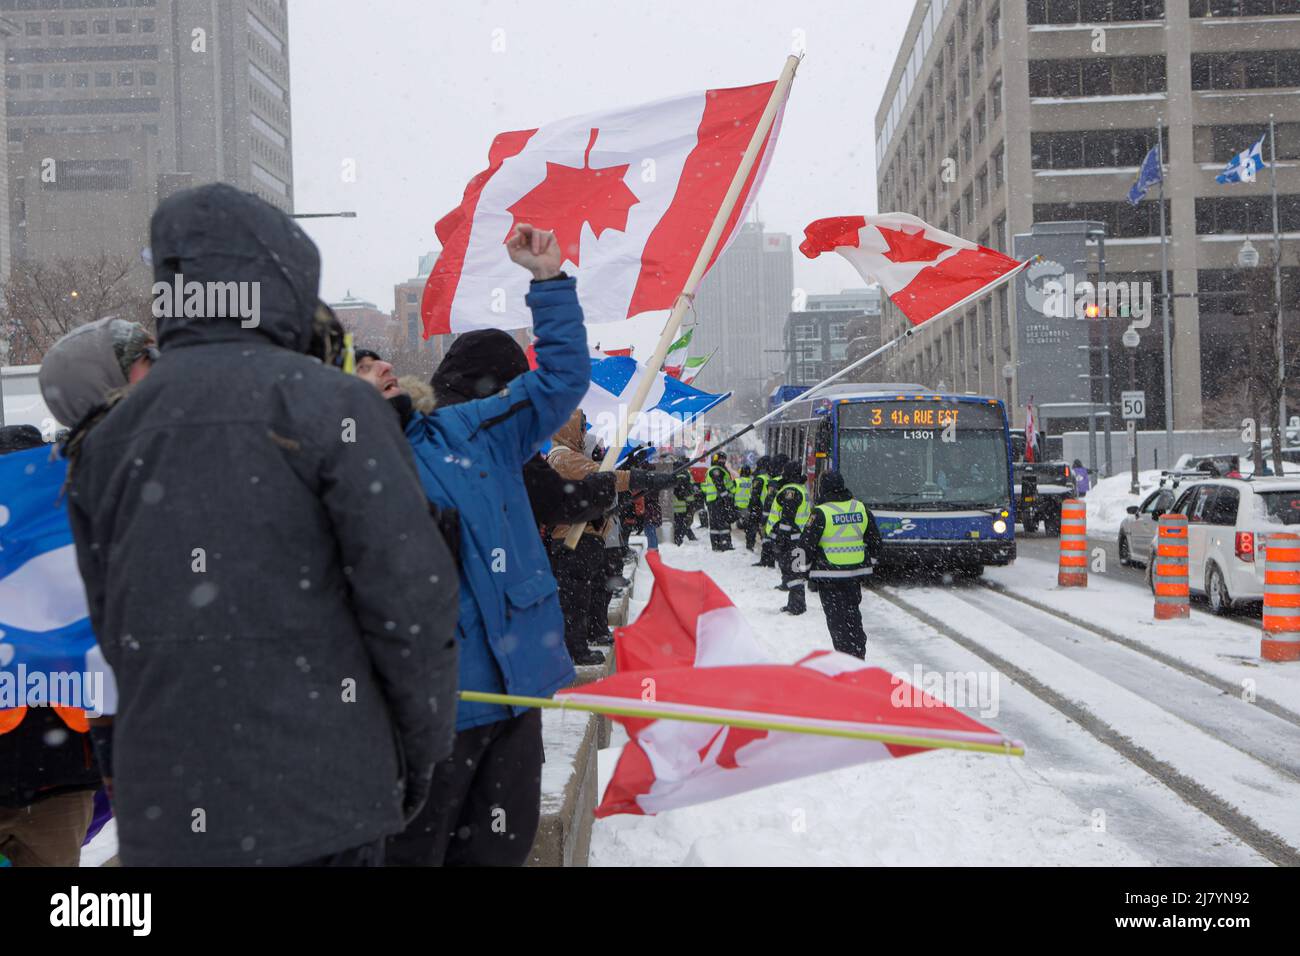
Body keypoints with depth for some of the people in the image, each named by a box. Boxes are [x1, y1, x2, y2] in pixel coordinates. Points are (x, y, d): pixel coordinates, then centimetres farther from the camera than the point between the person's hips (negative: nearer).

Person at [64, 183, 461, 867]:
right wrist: (421, 756, 2)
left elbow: (115, 627, 14)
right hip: (315, 805, -5)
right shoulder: (328, 403, -8)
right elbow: (408, 595, -12)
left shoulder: (107, 437, 10)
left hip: (159, 811, 5)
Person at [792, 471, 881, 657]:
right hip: (856, 573, 5)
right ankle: (858, 654, 21)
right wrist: (868, 566, 24)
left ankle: (846, 655, -2)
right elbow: (874, 540, 15)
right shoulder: (861, 509, 6)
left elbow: (806, 545, -10)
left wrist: (806, 569, 5)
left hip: (829, 575, -5)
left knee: (836, 618, 0)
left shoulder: (820, 513, -11)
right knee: (853, 614, 17)